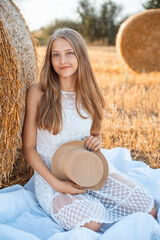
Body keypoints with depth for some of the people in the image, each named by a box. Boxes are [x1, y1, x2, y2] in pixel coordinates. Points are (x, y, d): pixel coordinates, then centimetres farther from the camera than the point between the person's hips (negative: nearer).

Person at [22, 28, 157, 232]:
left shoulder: (89, 93, 1)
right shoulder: (38, 93, -10)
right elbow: (28, 148, -7)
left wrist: (97, 139, -10)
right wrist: (56, 184, -18)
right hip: (50, 173, -3)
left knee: (149, 211, -9)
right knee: (90, 222, -30)